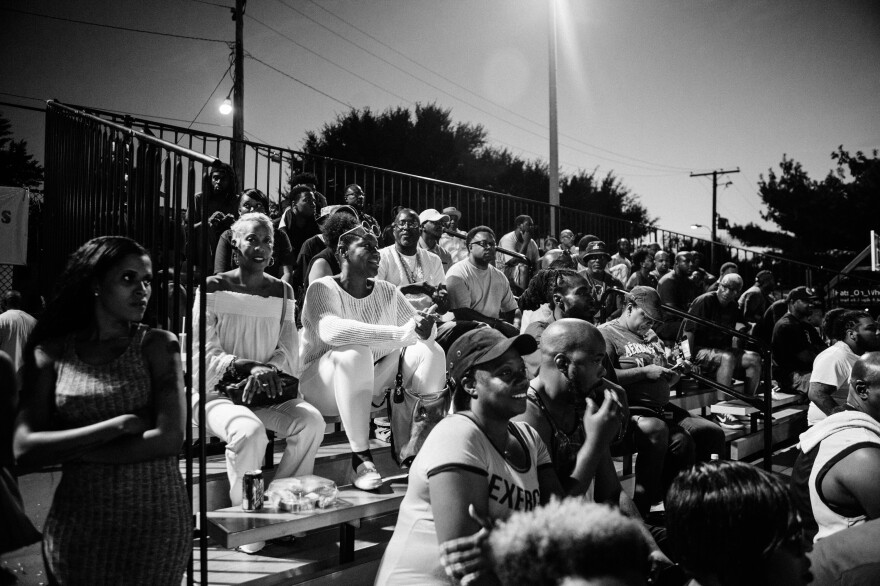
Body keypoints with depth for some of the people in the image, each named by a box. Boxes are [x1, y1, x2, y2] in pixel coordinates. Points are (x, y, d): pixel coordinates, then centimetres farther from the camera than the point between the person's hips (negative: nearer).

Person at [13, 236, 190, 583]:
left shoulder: (158, 345, -1)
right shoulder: (50, 355, 2)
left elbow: (171, 438, -12)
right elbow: (24, 450, -7)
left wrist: (67, 449, -10)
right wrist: (116, 425, -15)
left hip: (156, 517, -1)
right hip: (77, 521, 1)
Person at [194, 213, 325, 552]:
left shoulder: (282, 292, 11)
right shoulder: (212, 289, -3)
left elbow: (289, 349, 4)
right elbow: (205, 355, -10)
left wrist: (267, 371, -18)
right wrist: (249, 367, -25)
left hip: (266, 394, 4)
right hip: (217, 392, -4)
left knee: (311, 422, -22)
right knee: (249, 431, -35)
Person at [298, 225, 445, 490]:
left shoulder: (387, 292, 7)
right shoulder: (322, 288, -12)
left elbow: (424, 330, 4)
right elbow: (330, 330, -33)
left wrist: (425, 327, -25)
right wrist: (400, 334, -39)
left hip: (372, 385, 6)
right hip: (322, 385, -6)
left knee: (431, 351, -11)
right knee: (354, 353, -36)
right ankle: (361, 458, -31)